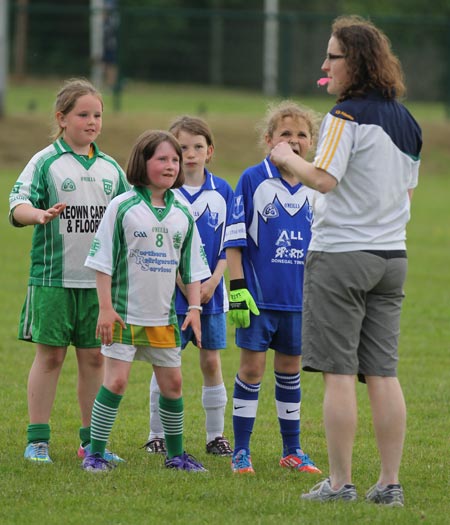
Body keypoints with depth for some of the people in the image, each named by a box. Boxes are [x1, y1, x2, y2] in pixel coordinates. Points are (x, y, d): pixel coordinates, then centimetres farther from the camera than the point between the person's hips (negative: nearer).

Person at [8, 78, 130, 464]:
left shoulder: (110, 168, 12)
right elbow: (17, 207, -13)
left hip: (99, 280, 4)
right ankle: (38, 439, 5)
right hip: (54, 277, -4)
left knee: (94, 357, 7)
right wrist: (41, 214, -32)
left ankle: (92, 441, 14)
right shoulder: (46, 162, -2)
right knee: (50, 356, -1)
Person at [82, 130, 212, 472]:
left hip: (164, 316, 5)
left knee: (172, 382, 8)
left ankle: (175, 454, 22)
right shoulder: (123, 207, -6)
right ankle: (96, 453, 0)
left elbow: (192, 268, 13)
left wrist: (194, 307, 4)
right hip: (124, 314, -5)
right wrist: (106, 307, -11)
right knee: (116, 381, -8)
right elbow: (103, 261, -6)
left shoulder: (183, 215, 7)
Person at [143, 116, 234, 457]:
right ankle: (158, 435, 9)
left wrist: (212, 282, -8)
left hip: (211, 292, 2)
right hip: (171, 293, -2)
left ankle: (216, 435, 12)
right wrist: (183, 282, -13)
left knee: (212, 361, 5)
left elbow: (229, 243, 6)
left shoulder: (222, 191, 5)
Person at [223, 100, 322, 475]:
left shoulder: (314, 189, 7)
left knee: (290, 369, 12)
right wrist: (238, 288, -12)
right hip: (259, 296, -4)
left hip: (298, 299, 4)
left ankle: (292, 451, 20)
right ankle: (241, 451, 7)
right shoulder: (253, 180, -6)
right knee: (252, 367, -1)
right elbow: (234, 238, -7)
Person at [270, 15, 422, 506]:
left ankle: (339, 482, -2)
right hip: (391, 256, 7)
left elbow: (323, 177, -21)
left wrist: (287, 158, -5)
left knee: (339, 374, -3)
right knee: (383, 374, 7)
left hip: (340, 255, -7)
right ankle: (390, 483, 6)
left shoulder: (346, 115, -12)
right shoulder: (406, 121, 12)